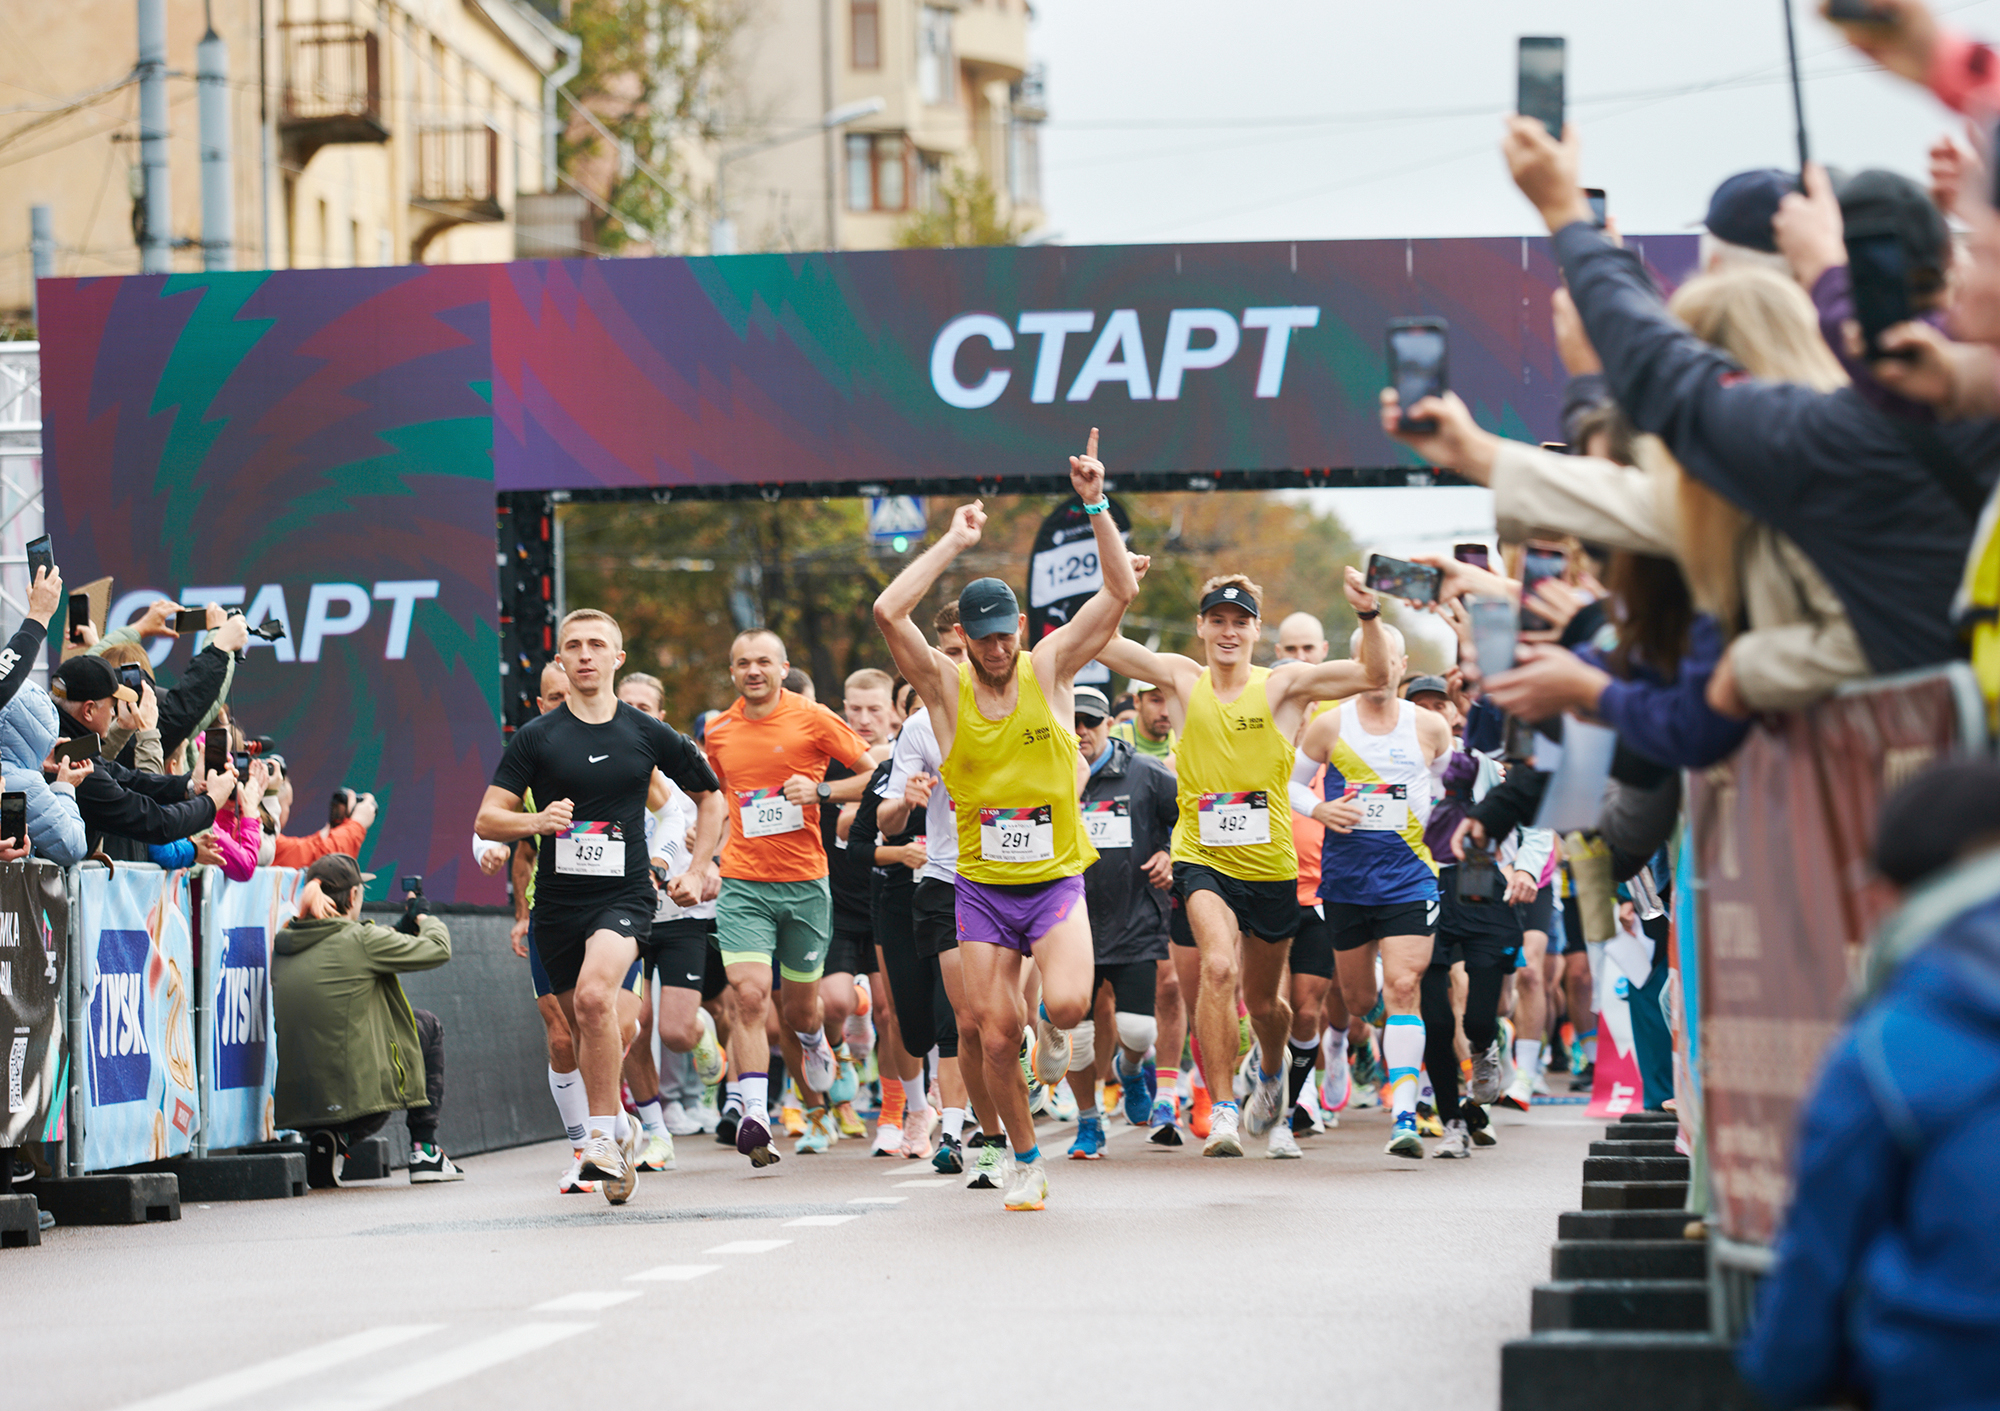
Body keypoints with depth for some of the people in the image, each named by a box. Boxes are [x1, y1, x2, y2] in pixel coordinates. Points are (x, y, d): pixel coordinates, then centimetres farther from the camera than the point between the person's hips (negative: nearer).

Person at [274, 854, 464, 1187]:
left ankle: (327, 1140, 12)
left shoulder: (283, 947, 8)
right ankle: (424, 1151, 19)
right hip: (358, 1093, -6)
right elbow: (438, 949, 0)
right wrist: (427, 920, 24)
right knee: (428, 1026, 21)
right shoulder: (361, 940, -9)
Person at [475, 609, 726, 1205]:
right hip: (557, 902, 3)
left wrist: (698, 872, 9)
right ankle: (619, 1132, 32)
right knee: (583, 1029, 9)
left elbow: (710, 798, 18)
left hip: (624, 894, -3)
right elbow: (487, 820, -1)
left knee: (594, 995, -28)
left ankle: (602, 1133, -20)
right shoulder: (536, 738, 2)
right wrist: (536, 821, -20)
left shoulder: (649, 735, 3)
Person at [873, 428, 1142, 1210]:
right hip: (982, 886, 1)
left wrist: (1095, 505, -19)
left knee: (1068, 1002, -24)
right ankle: (1026, 1162, 20)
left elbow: (1122, 590, -10)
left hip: (1056, 878, -1)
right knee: (995, 1035, 0)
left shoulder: (1050, 668, -2)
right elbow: (887, 612, -19)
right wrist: (953, 543, -15)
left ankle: (1052, 1026, 13)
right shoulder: (945, 685, -4)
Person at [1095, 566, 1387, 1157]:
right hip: (1201, 860, -1)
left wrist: (1368, 615, -27)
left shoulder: (1282, 687, -4)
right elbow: (1094, 640, -3)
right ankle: (1221, 1110, -23)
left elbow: (1375, 675, -12)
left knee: (1264, 1002, 16)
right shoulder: (1182, 679, 0)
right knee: (1218, 966, -28)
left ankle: (1271, 1069, 51)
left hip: (1270, 865, 1)